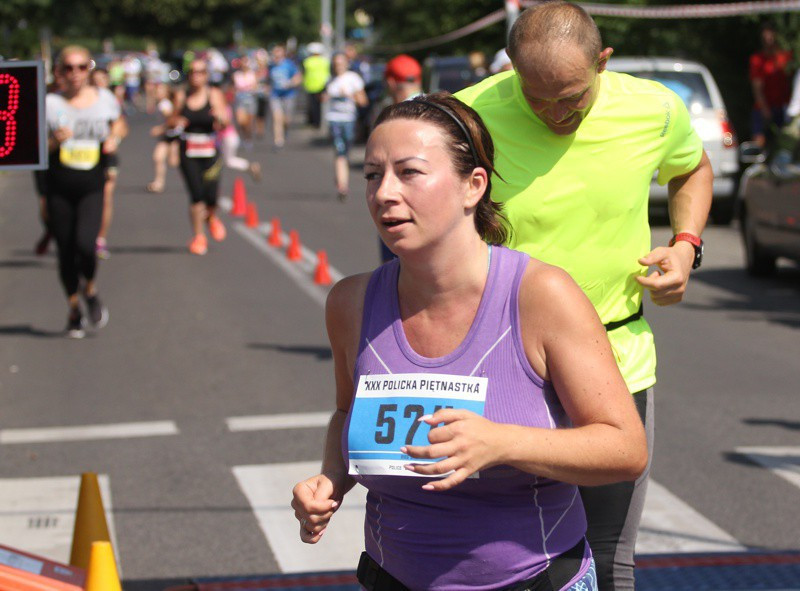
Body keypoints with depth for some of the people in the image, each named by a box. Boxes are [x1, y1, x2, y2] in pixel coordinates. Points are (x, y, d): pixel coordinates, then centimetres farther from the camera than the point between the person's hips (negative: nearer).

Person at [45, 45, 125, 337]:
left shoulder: (105, 99, 4)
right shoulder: (50, 103, 0)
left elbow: (118, 124, 23)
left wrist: (113, 139, 1)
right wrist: (54, 142, -19)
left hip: (92, 186, 0)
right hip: (59, 187, 1)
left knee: (85, 244, -20)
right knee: (65, 251, 5)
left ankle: (91, 291, 11)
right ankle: (73, 308, 27)